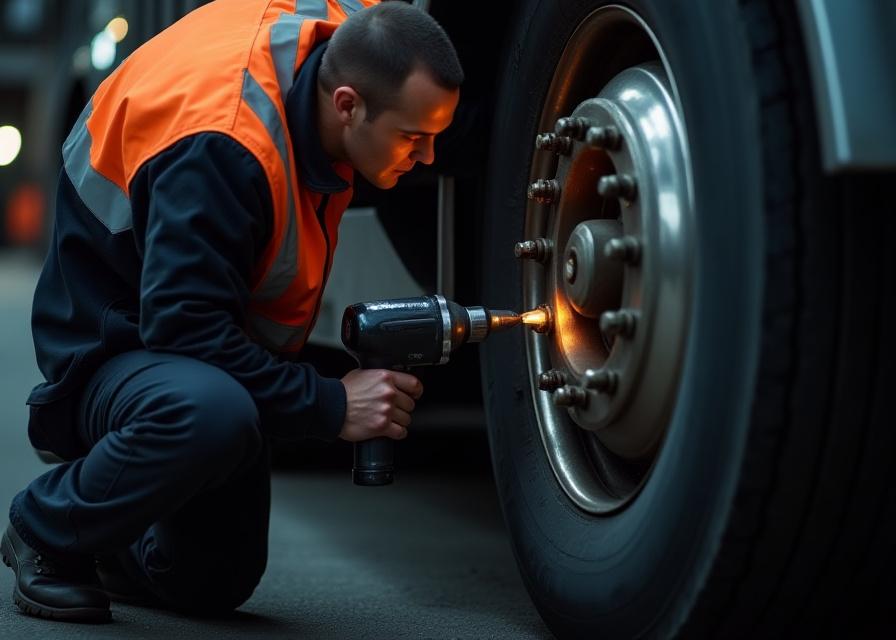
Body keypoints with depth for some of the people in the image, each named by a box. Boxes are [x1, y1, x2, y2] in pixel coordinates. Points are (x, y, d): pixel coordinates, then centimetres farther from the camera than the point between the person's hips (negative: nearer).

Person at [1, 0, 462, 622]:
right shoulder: (219, 146, -37)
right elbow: (183, 327, -38)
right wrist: (331, 406, -36)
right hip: (116, 347, -8)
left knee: (216, 583, 11)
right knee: (209, 414, -43)